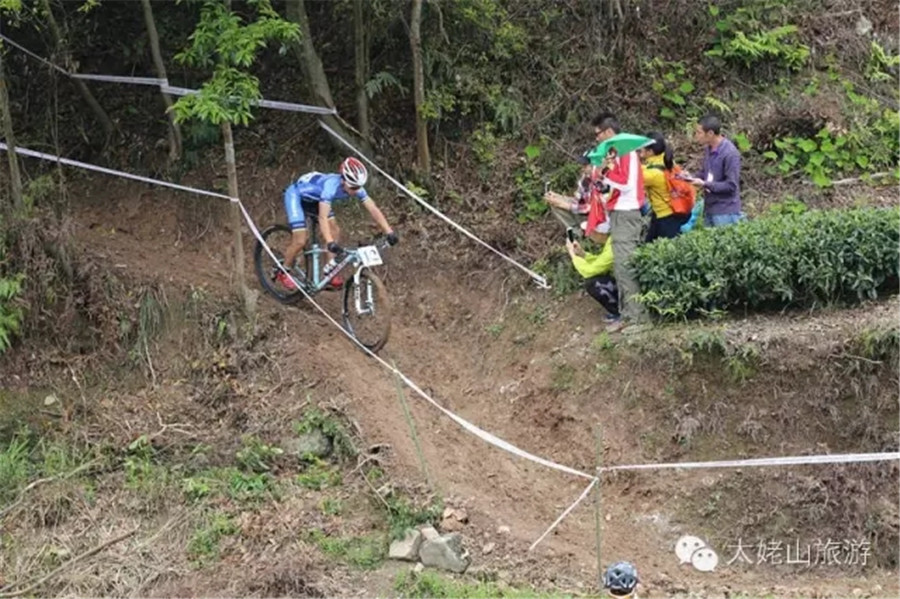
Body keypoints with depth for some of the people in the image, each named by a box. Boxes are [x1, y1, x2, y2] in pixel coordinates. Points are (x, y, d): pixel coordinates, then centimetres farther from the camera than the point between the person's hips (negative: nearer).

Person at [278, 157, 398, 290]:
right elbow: (323, 217, -47)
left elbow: (373, 209, -21)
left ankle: (329, 270, 4)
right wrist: (330, 243, -58)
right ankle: (284, 273, 8)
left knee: (335, 231, -6)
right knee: (300, 241, -13)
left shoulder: (356, 188, -22)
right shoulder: (331, 185, -41)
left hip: (313, 199, 7)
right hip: (296, 195, -7)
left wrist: (389, 232, -31)